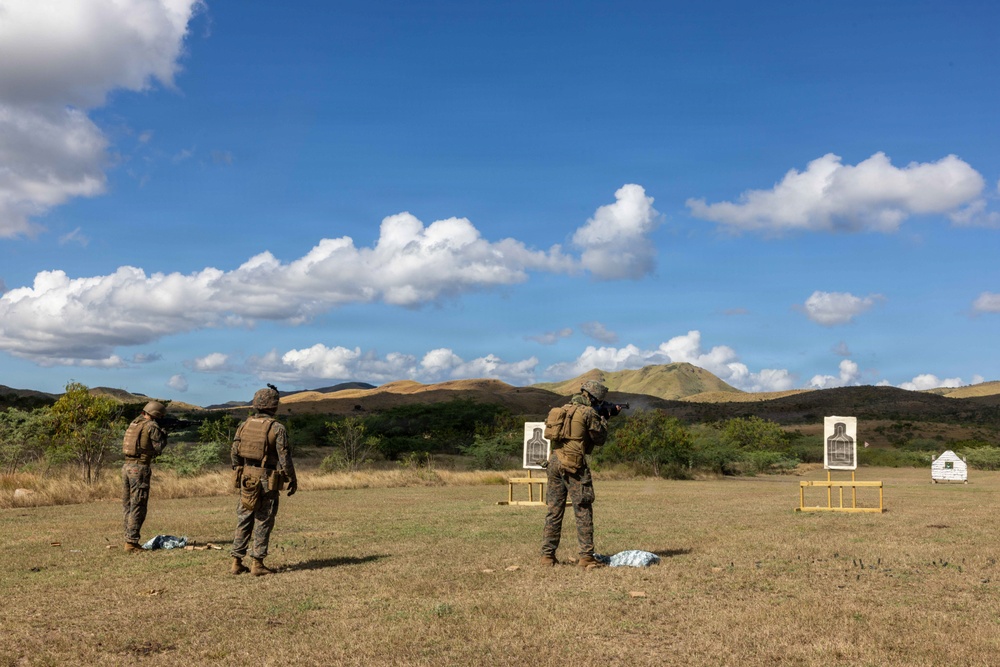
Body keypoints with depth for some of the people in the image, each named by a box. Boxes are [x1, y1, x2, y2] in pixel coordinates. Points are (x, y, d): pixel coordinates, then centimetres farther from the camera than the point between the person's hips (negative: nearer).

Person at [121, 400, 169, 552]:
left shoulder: (134, 423, 15)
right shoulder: (152, 426, -9)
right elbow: (158, 447, -8)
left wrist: (159, 433, 19)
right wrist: (164, 436, 9)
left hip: (127, 466, 8)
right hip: (140, 468, -8)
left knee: (127, 505, 12)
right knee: (137, 506, -5)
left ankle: (128, 538, 17)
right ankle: (131, 542, -5)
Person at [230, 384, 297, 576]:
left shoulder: (245, 425, 5)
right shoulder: (277, 428, -11)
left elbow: (234, 453, 10)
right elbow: (284, 457, -11)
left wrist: (239, 473, 23)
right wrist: (292, 480, -1)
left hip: (246, 479, 5)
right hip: (267, 481, -5)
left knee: (243, 521, 12)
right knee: (263, 523, 1)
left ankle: (237, 562, 14)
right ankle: (257, 563, 3)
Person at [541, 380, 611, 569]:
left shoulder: (564, 409, 16)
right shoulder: (588, 413, -7)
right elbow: (599, 438, 1)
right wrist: (603, 420, 16)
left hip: (555, 461, 7)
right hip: (573, 465, -7)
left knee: (554, 510, 10)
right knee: (583, 511, -1)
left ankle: (547, 555, 11)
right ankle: (586, 556, -2)